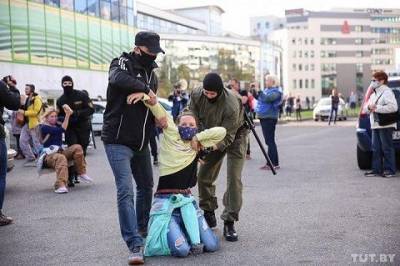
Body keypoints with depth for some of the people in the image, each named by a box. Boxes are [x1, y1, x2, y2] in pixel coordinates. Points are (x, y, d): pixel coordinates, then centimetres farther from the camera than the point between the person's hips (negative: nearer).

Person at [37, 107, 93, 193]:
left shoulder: (57, 125, 17)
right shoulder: (44, 127, -6)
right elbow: (61, 130, -22)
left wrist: (69, 112, -9)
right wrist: (67, 115, -22)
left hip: (60, 151, 7)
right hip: (49, 155, -7)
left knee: (77, 147, -15)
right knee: (61, 158, -40)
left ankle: (81, 173, -11)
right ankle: (60, 185, -56)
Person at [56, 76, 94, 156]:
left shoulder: (81, 95, -5)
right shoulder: (60, 100, 4)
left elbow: (91, 109, -7)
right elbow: (59, 116, 12)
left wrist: (78, 113, -22)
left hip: (83, 127, -1)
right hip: (70, 129, 1)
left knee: (82, 151, 3)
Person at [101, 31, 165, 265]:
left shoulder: (152, 74, 12)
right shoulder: (123, 63, -9)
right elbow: (117, 78, -33)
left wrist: (159, 117, -5)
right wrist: (146, 89, -26)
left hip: (141, 142, 8)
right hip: (118, 141, -8)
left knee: (146, 186, 18)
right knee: (126, 190, -14)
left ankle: (143, 229, 38)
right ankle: (135, 245, -15)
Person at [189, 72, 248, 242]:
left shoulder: (231, 105, -37)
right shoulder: (197, 95, -21)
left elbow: (227, 137, -34)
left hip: (235, 136, -5)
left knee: (234, 179, -14)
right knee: (204, 176, 4)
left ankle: (229, 222, -8)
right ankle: (209, 214, 23)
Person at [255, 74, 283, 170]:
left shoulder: (276, 91, -9)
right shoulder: (266, 90, 17)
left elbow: (267, 98, -25)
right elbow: (258, 97, 23)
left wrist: (259, 90, -20)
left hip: (269, 118, -9)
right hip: (264, 117, 9)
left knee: (270, 141, -9)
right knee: (269, 141, 12)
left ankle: (275, 164, -7)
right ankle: (270, 162, 17)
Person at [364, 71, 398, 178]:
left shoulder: (387, 92, -9)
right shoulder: (373, 94, 20)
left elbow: (393, 107, -22)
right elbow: (365, 109, 23)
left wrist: (376, 108, -19)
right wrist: (369, 107, -1)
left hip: (385, 125, -9)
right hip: (375, 125, 9)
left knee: (387, 148, -4)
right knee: (376, 149, 8)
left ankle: (390, 170, 2)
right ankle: (377, 169, 13)